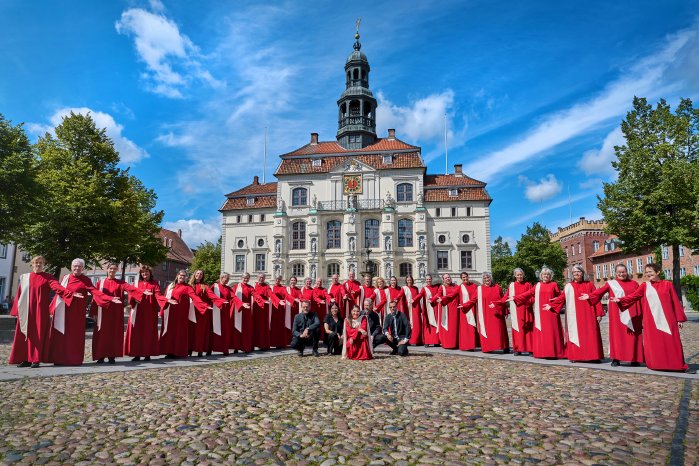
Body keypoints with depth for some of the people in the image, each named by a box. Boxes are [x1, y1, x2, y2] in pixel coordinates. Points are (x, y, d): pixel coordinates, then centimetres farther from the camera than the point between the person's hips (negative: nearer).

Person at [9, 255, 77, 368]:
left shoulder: (48, 277, 1)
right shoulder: (24, 277, 11)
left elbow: (58, 287, -13)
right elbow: (19, 294, 11)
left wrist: (72, 294, -29)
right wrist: (17, 311, 6)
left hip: (41, 310, -3)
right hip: (27, 311, 3)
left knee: (39, 334, -3)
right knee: (25, 333, 4)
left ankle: (36, 360, 1)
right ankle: (26, 359, 11)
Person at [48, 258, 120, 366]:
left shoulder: (85, 280, -2)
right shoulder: (65, 278, 11)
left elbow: (95, 292, -12)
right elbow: (59, 292, 17)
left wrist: (110, 299, -25)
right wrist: (53, 308, 14)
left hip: (77, 312, -4)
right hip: (62, 311, 4)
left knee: (75, 336, -1)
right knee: (60, 335, 4)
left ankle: (74, 359, 8)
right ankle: (59, 359, 13)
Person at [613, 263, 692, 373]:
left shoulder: (667, 284, 3)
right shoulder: (644, 286, 7)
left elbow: (675, 302, 4)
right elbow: (633, 296, -1)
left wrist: (679, 318, 2)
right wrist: (620, 300, -16)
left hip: (667, 319, -1)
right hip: (651, 320, 1)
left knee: (672, 342, 1)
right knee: (654, 343, 4)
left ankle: (681, 366, 10)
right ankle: (657, 365, 14)